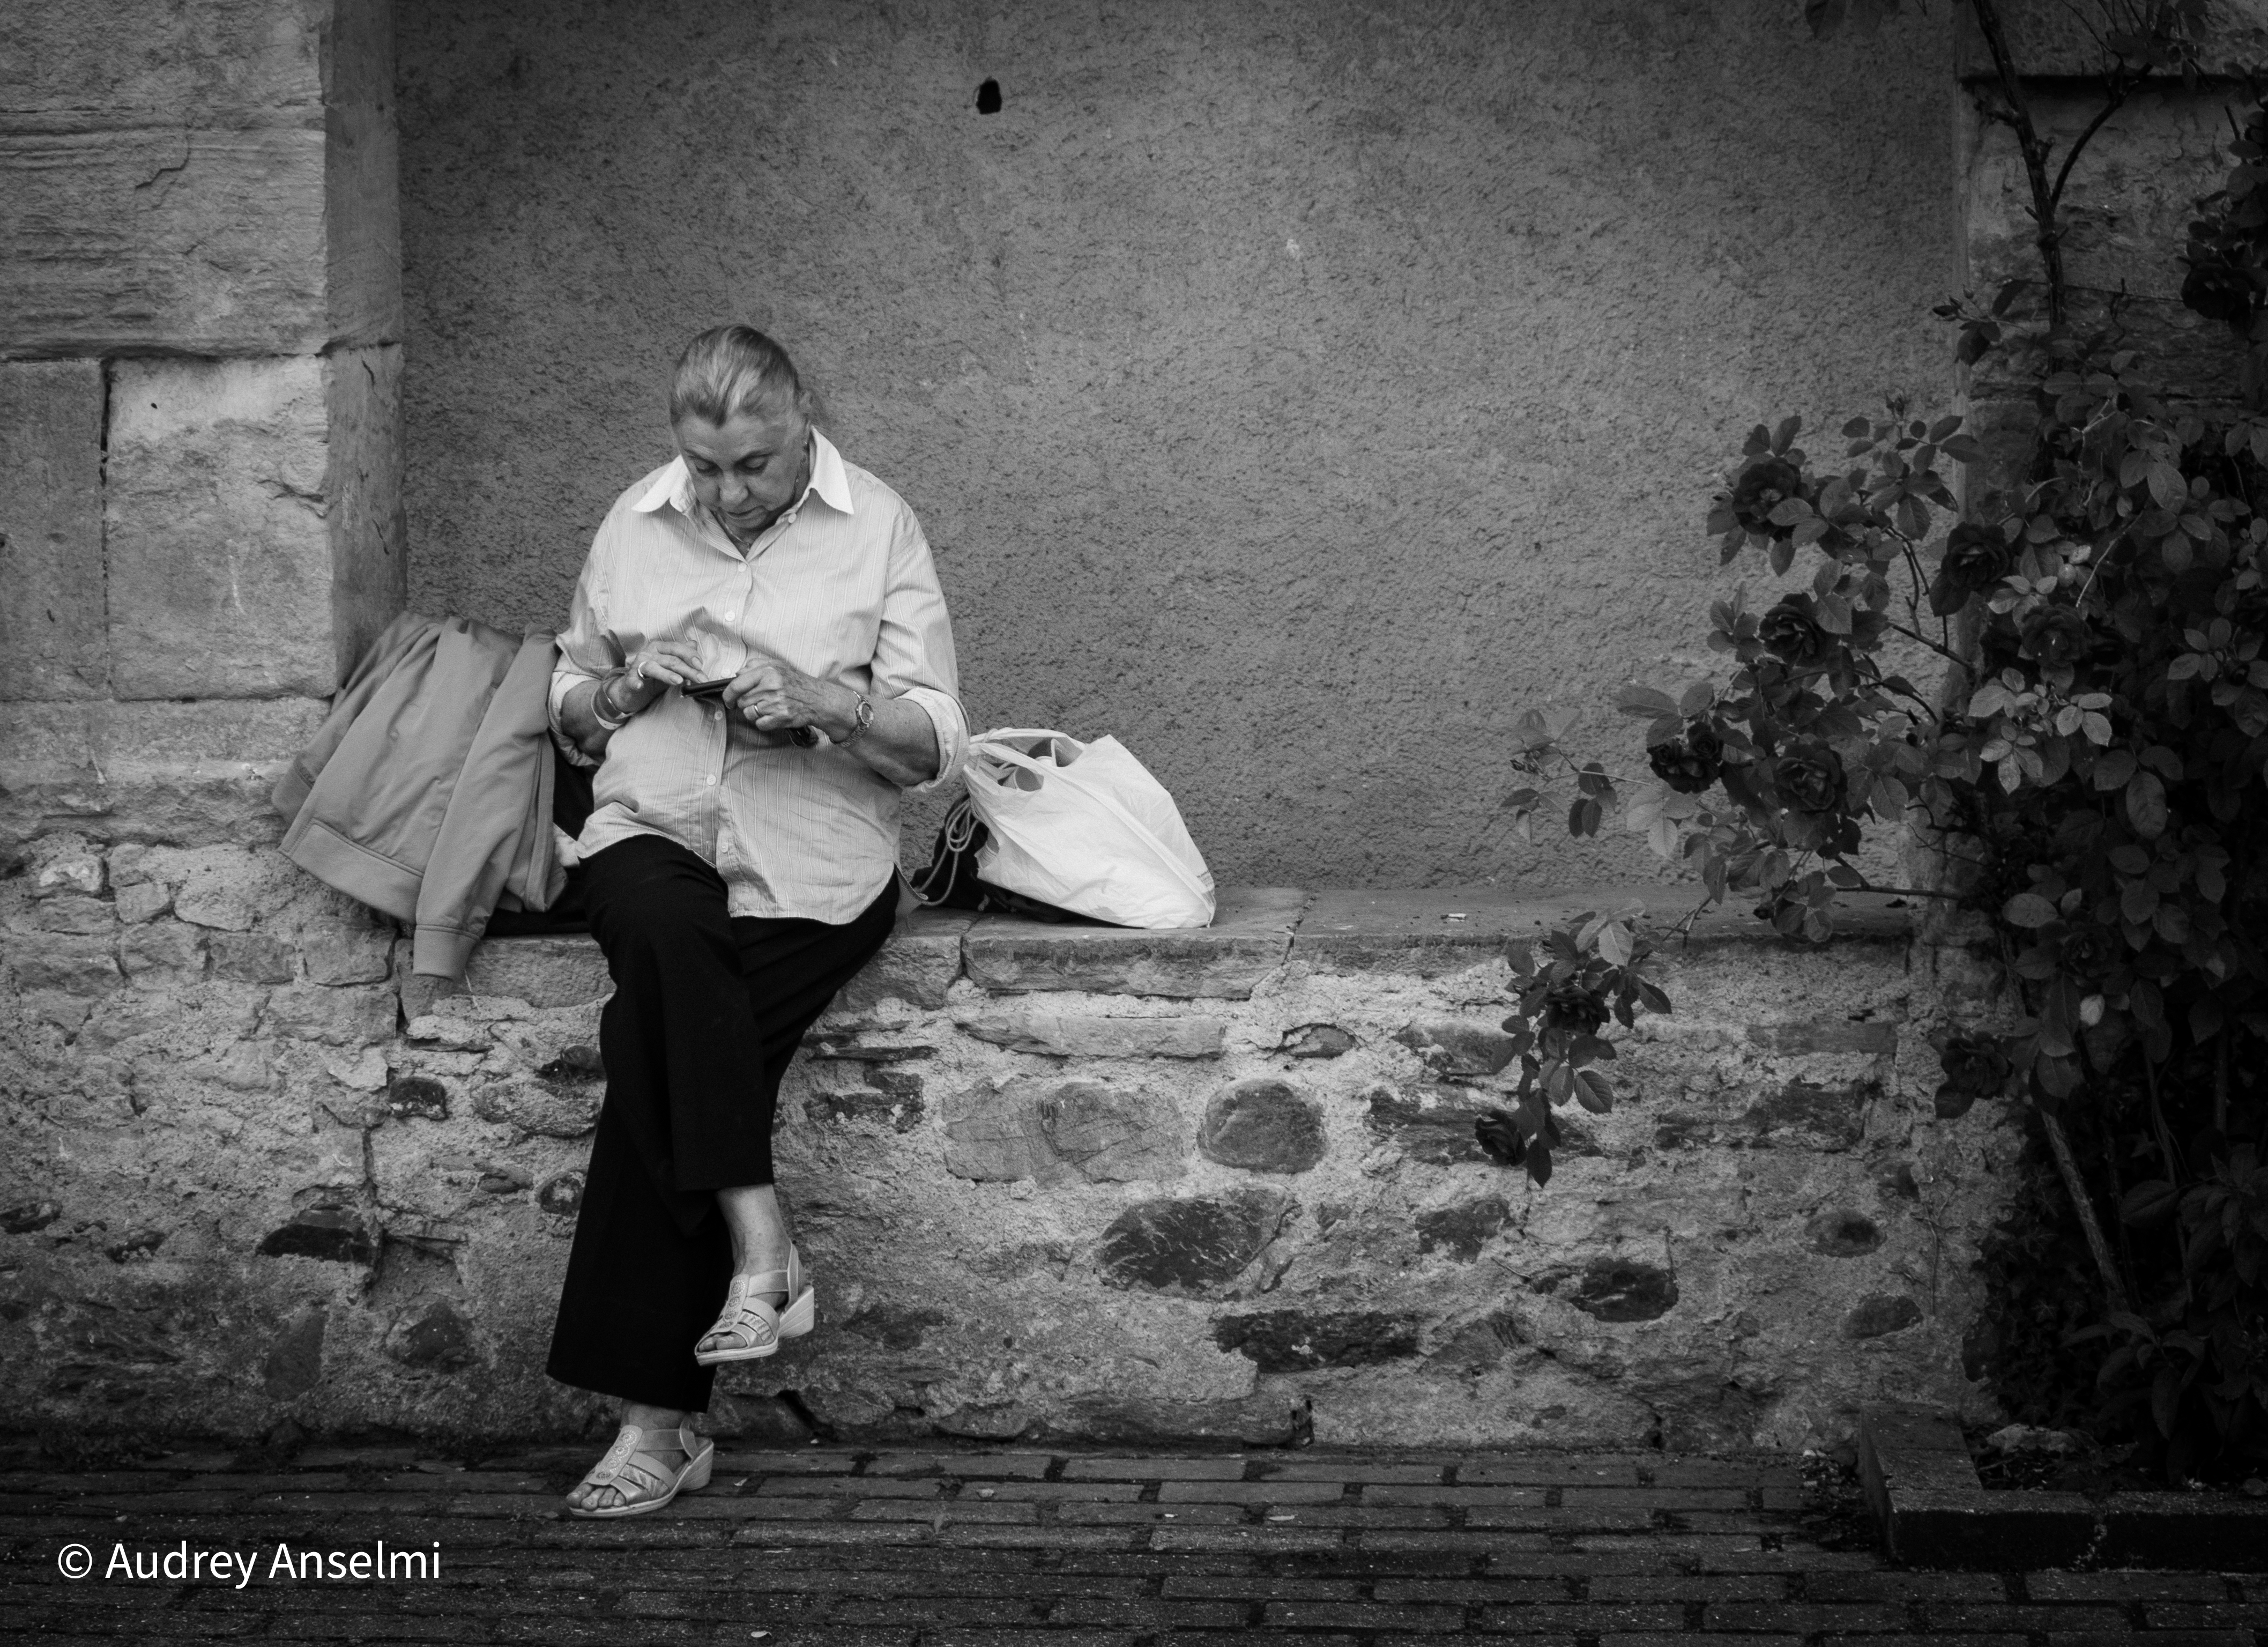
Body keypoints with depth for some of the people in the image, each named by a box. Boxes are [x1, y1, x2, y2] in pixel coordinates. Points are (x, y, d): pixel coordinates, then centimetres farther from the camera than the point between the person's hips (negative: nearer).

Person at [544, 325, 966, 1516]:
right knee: (668, 934, -35)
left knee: (659, 1048, -25)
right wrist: (624, 686, -3)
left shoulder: (877, 527, 1)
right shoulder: (636, 525, 10)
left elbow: (938, 746, -2)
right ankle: (761, 1247, -31)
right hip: (651, 838, 3)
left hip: (814, 869, -2)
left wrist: (818, 702, -19)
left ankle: (657, 1418, -19)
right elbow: (570, 715, 20)